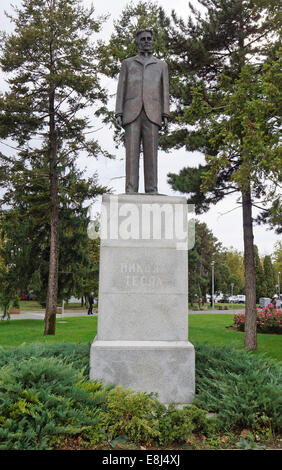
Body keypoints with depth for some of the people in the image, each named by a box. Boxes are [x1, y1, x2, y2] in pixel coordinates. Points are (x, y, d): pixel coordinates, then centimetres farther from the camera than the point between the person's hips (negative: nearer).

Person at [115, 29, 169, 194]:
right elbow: (121, 90, 12)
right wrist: (119, 114, -1)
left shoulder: (161, 65, 21)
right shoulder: (128, 63, 21)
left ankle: (152, 191, -9)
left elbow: (164, 92, 12)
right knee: (132, 151, -9)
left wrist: (165, 116, -1)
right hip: (132, 113, 0)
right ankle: (131, 190, -10)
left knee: (151, 151, -8)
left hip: (152, 114, 0)